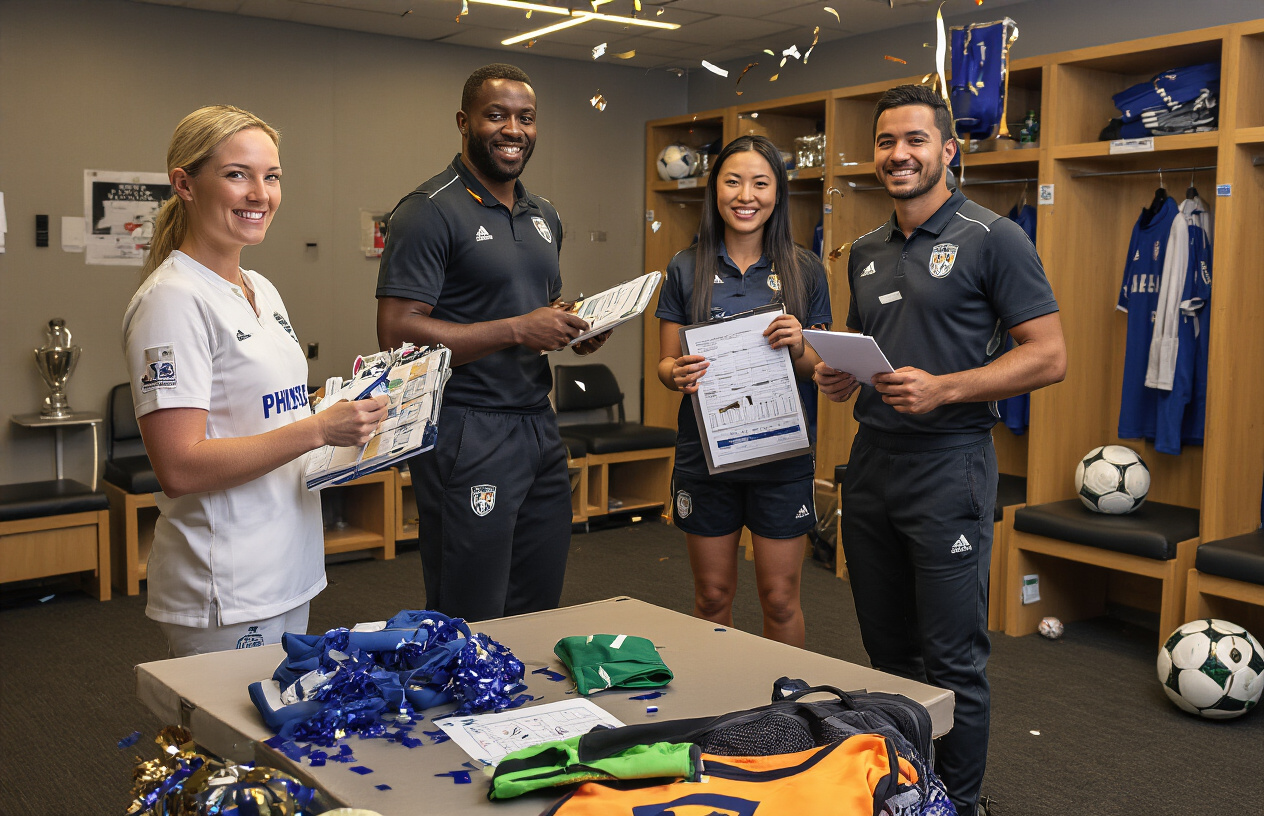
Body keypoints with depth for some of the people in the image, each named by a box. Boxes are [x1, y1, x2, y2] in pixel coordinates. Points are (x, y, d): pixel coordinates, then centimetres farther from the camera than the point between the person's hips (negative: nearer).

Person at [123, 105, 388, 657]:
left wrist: (350, 419, 2)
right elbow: (179, 467, -22)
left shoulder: (262, 291, 12)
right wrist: (319, 429, -25)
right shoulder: (172, 301, -15)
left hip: (289, 572, 9)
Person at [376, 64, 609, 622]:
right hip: (468, 434, -8)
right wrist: (518, 330, -20)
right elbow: (398, 334, -18)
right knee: (470, 624, 3)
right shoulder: (430, 212, -10)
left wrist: (576, 332, 4)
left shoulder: (545, 216, 16)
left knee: (541, 612, 15)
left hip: (540, 428, 8)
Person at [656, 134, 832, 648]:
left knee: (780, 600, 6)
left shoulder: (805, 271, 2)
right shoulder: (687, 269, 2)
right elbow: (665, 363, 5)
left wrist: (799, 348, -15)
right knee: (713, 596, 10)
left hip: (782, 454, 0)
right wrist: (677, 374, -18)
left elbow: (822, 370, 6)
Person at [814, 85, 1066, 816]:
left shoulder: (992, 239, -7)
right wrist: (840, 376, 1)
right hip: (871, 461, 7)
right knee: (887, 652, 16)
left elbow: (1048, 356, -11)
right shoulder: (867, 252, 14)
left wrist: (943, 389, -21)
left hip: (948, 465, -6)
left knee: (952, 659, 1)